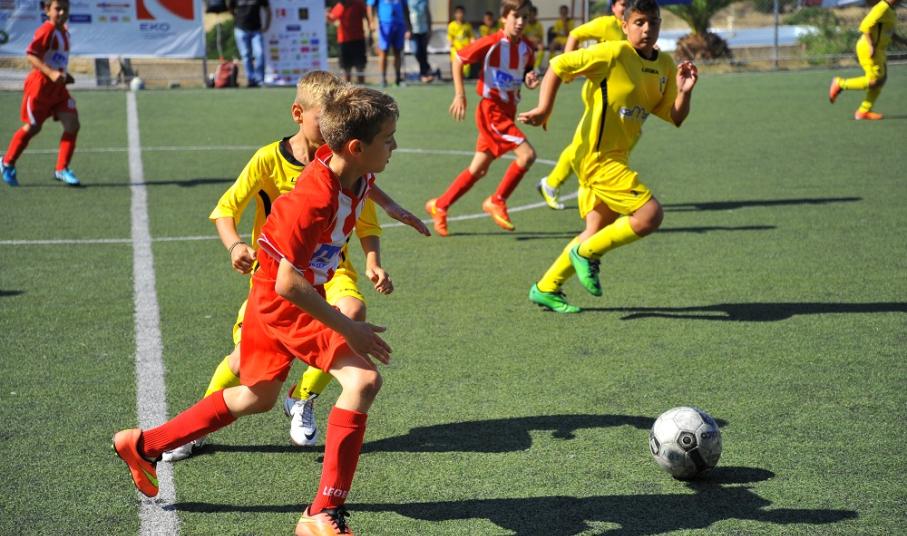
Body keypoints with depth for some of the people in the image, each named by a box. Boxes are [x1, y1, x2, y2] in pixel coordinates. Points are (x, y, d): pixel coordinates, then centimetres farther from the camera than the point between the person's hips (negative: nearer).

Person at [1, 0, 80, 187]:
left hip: (58, 87, 8)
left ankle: (62, 169, 1)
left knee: (72, 124, -6)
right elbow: (31, 55, -24)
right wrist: (50, 73, -33)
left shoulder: (64, 32, 13)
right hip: (40, 84, -8)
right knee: (32, 127, 2)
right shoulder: (46, 30, -14)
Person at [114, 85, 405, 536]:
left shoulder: (357, 173, -9)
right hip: (282, 300, -9)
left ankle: (143, 445, 39)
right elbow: (288, 283, -32)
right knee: (363, 380, -22)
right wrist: (348, 329, -29)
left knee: (257, 397, 25)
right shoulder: (315, 200, -34)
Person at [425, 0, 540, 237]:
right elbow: (458, 60, -5)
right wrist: (460, 95, -10)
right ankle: (497, 201, -4)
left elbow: (525, 75, 18)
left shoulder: (527, 47, 4)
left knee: (479, 169, 11)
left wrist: (530, 80, -7)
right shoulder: (491, 43, -13)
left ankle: (439, 206, 23)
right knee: (527, 154, -19)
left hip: (508, 111, 7)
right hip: (491, 109, -7)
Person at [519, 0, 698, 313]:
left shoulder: (665, 65, 7)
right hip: (597, 156, -8)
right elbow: (557, 66, -10)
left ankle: (546, 289, 25)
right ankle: (586, 253, 1)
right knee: (650, 215, -17)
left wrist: (684, 91, -10)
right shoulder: (613, 54, -15)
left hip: (615, 158, 8)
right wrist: (544, 109, -16)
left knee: (597, 233, 14)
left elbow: (675, 117, 8)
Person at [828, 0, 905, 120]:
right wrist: (871, 46, -28)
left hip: (877, 50, 10)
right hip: (868, 50, -10)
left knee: (881, 79, 8)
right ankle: (840, 84, 2)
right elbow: (866, 26, -25)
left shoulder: (889, 10, 16)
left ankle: (863, 112, 11)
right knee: (874, 81, -9)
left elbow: (890, 33, 24)